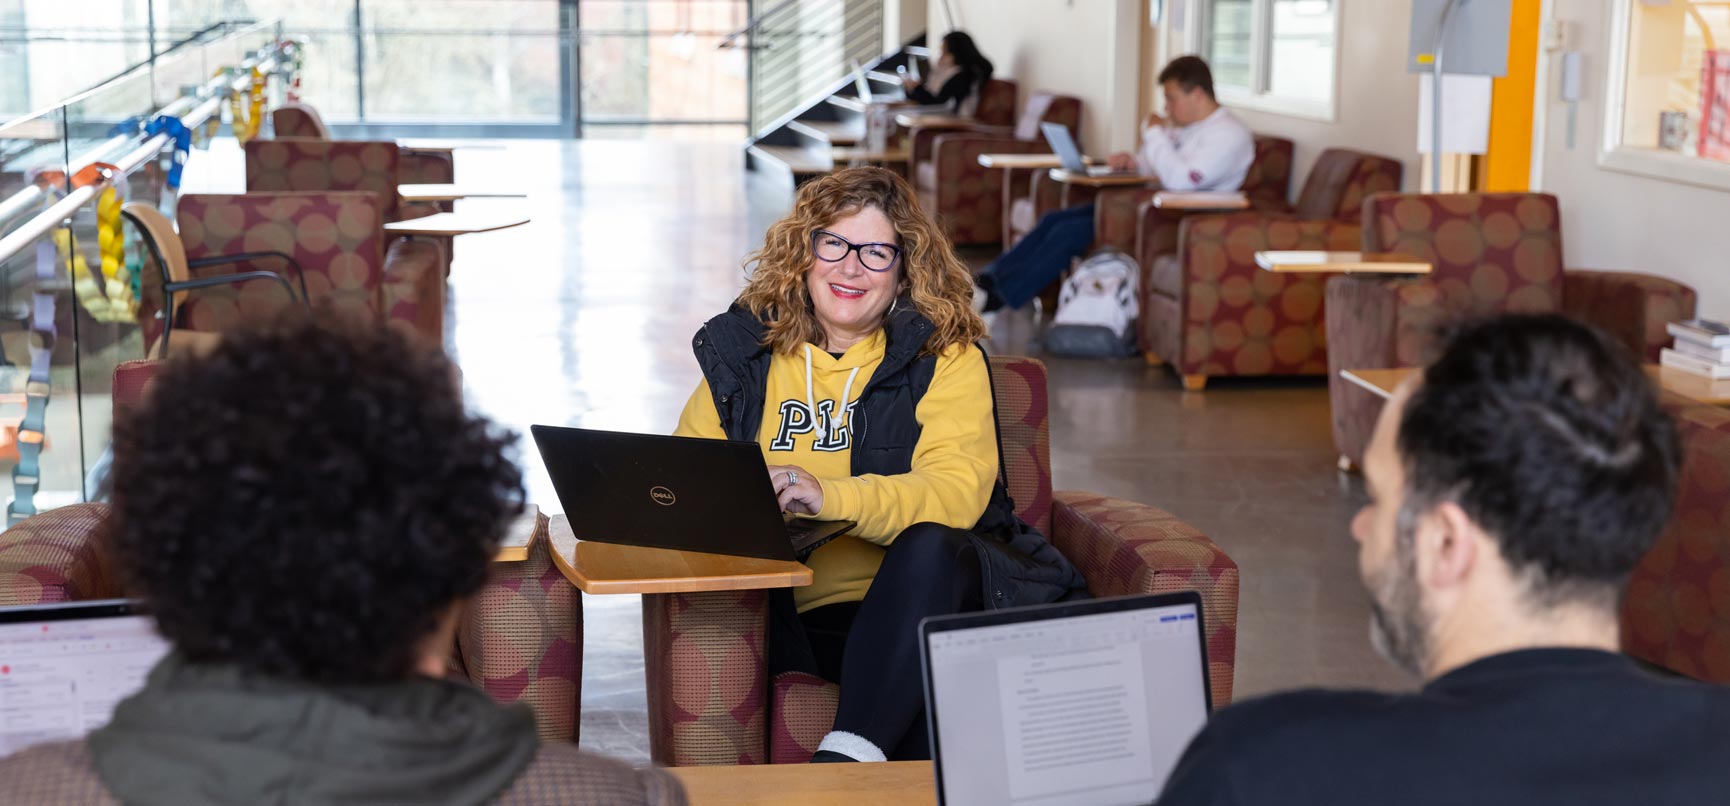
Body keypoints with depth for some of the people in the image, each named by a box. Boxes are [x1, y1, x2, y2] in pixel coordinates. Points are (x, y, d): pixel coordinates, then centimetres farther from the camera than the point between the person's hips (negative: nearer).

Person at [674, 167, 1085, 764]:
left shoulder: (946, 356, 8)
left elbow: (957, 490, -9)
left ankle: (848, 755, -43)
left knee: (932, 547, -37)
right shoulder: (744, 352, 17)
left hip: (922, 599, -1)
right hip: (796, 614, 1)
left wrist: (829, 496, -26)